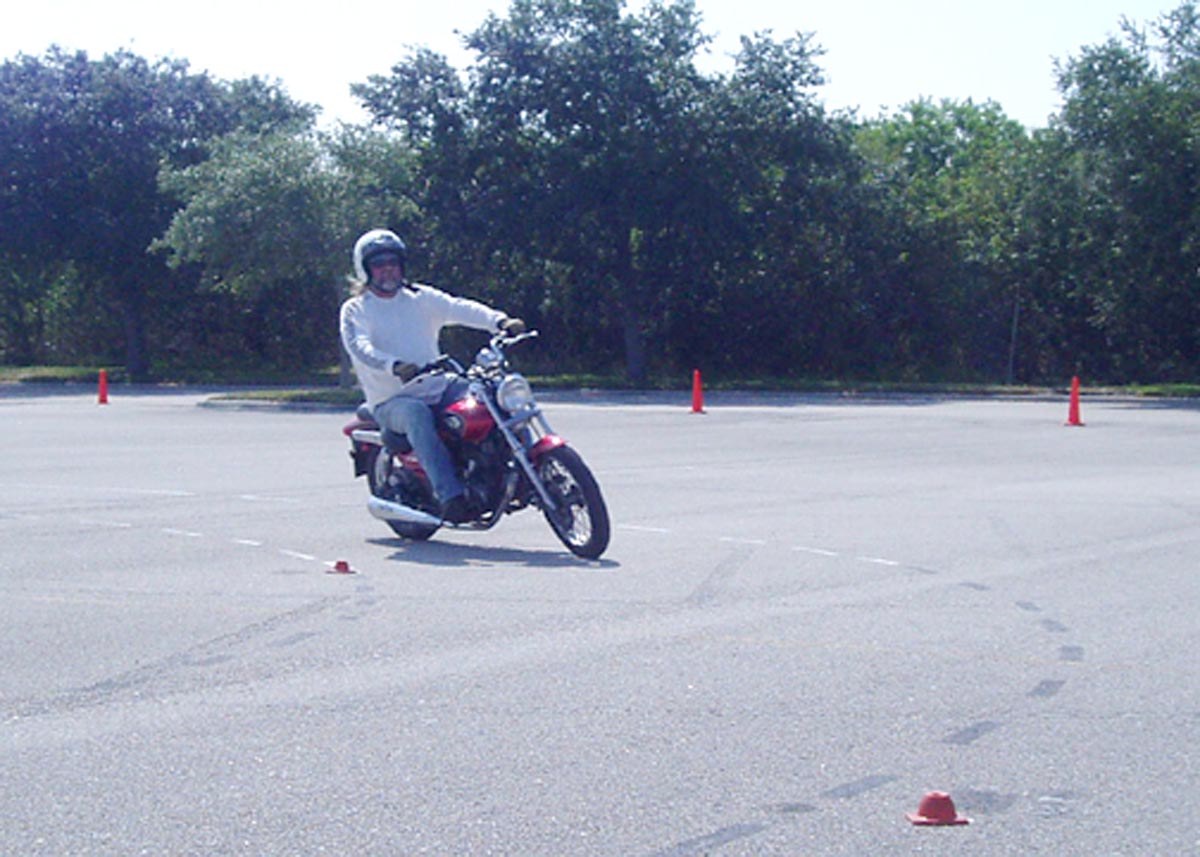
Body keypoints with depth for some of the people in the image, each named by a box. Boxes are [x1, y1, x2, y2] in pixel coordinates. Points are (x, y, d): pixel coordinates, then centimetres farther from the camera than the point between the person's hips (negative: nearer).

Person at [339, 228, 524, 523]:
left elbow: (459, 308, -2)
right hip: (391, 401, -4)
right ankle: (451, 497, -47)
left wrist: (500, 321, -22)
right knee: (417, 414, -37)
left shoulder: (420, 298, 14)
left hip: (438, 390, 4)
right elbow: (361, 348, -15)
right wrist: (394, 367, -37)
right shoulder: (354, 310, 4)